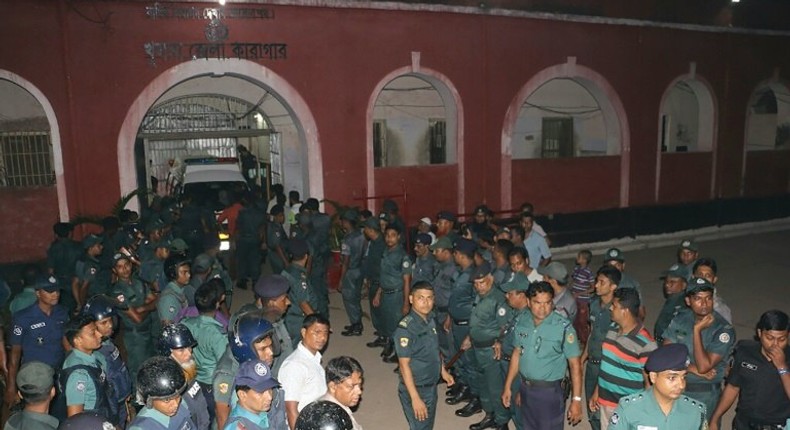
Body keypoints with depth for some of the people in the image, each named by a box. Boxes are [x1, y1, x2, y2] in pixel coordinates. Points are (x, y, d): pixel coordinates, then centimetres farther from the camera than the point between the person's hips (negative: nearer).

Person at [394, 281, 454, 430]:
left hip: (431, 386, 7)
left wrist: (443, 371, 20)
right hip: (415, 389, -7)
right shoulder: (405, 328, -25)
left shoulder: (430, 321, -1)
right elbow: (404, 365, -23)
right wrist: (415, 398, -23)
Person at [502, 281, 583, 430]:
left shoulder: (563, 327, -18)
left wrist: (576, 399, -17)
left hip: (549, 391, -5)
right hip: (525, 388, 5)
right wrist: (507, 386, 10)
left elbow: (575, 364, -15)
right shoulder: (522, 323, -3)